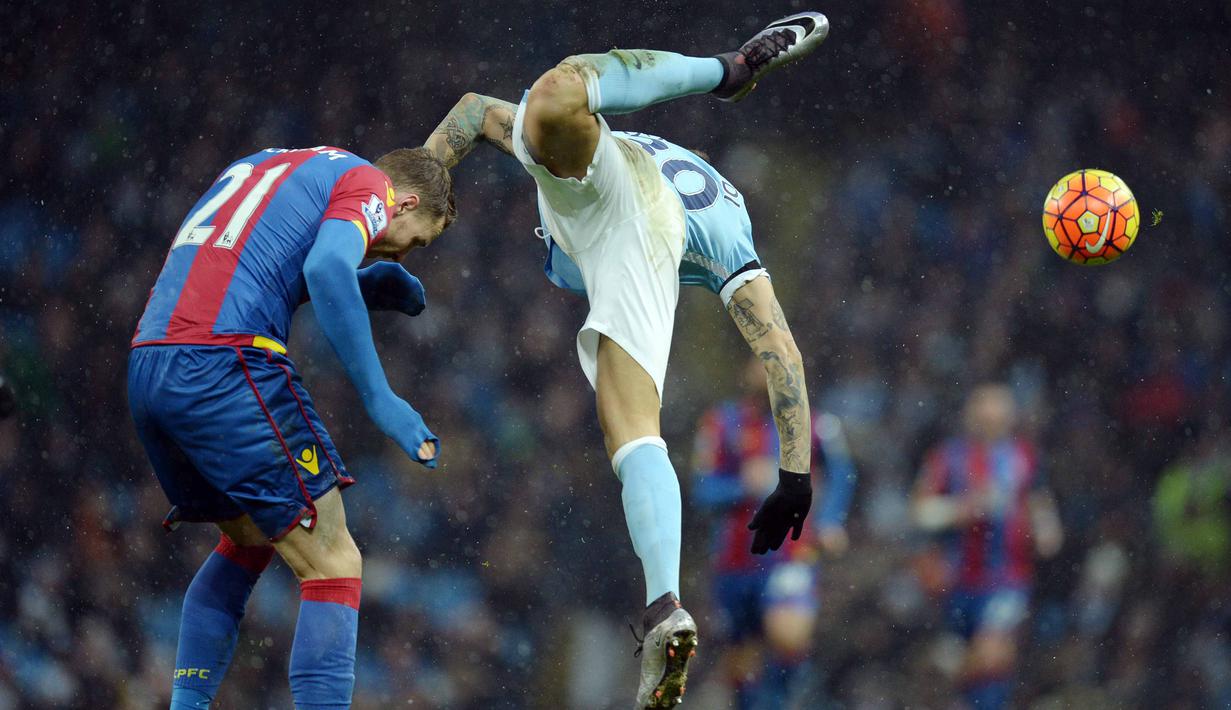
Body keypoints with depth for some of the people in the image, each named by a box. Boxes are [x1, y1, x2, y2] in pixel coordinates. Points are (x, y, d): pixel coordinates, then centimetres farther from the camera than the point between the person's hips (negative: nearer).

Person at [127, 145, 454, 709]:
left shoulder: (264, 165, 29)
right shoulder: (368, 184, 4)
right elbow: (327, 266, -16)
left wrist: (361, 287, 27)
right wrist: (380, 399, -17)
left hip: (146, 367, 8)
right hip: (223, 362, -8)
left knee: (247, 541, 27)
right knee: (333, 563, -2)